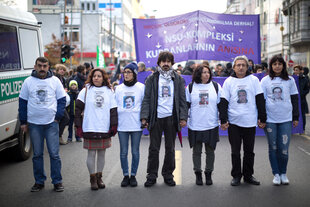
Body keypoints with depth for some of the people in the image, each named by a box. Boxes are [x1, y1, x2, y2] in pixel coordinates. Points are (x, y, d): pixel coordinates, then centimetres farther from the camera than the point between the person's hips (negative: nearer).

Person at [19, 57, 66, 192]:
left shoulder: (55, 81, 3)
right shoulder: (28, 82, 4)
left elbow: (62, 100, 6)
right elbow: (22, 102, 8)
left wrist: (58, 117, -4)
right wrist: (23, 122, 4)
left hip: (51, 123, -1)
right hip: (34, 124, 1)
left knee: (54, 154, -1)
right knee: (37, 154, 8)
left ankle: (57, 181, 9)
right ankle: (39, 181, 18)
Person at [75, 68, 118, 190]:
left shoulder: (109, 91, 8)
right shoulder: (86, 90, 2)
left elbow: (113, 109, 9)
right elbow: (78, 108, 1)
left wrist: (114, 125, 2)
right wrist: (78, 126, -5)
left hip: (105, 129, 2)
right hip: (90, 128, -2)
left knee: (102, 153, 9)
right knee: (91, 154, 1)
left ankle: (99, 177, 22)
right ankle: (93, 179, 13)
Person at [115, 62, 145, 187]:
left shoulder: (141, 87, 1)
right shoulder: (118, 88, 8)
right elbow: (114, 106, 12)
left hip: (136, 124, -2)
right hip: (122, 125, 2)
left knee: (135, 151, 5)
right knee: (123, 152, 5)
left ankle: (133, 175, 16)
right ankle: (125, 176, 15)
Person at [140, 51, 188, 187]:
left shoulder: (178, 79, 10)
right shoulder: (152, 79, 6)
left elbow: (182, 99, 7)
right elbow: (146, 99, 2)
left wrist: (183, 117, -2)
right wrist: (144, 117, -7)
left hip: (171, 118, 1)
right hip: (155, 118, -1)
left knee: (170, 149, 8)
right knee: (153, 148, 3)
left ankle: (168, 175, 20)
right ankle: (152, 176, 12)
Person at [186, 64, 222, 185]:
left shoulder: (216, 86, 5)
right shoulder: (191, 87, 4)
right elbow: (186, 104, 9)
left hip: (211, 125, 0)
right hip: (195, 125, 0)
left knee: (210, 150, 6)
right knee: (196, 151, 6)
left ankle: (208, 174, 19)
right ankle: (198, 173, 17)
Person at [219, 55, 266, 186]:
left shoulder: (253, 80, 3)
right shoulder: (229, 81, 3)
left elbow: (260, 100, 4)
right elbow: (223, 102, 1)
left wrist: (262, 118, 1)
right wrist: (223, 120, -6)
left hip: (250, 122, 1)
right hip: (234, 122, 0)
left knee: (249, 151, 9)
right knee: (235, 151, 5)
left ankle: (248, 175, 21)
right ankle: (236, 176, 16)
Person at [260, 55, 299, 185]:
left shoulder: (290, 80, 8)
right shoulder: (265, 80, 5)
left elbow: (295, 99, 12)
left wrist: (296, 117, 9)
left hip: (286, 119, 0)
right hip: (270, 119, 0)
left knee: (284, 148, -2)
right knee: (273, 148, 6)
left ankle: (283, 173, 16)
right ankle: (276, 174, 17)